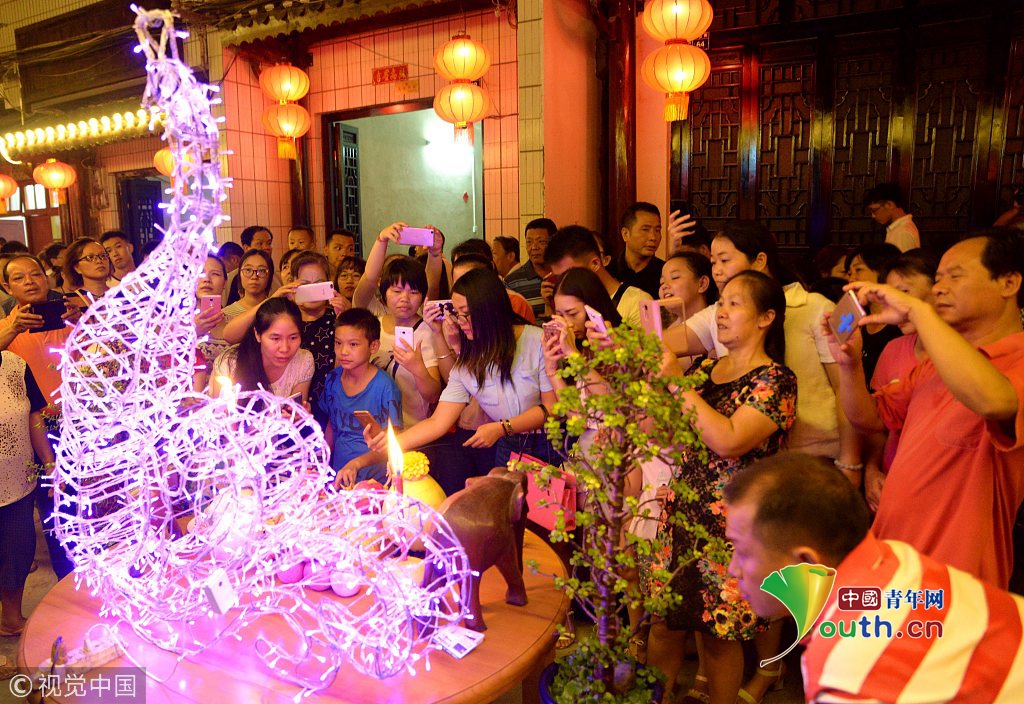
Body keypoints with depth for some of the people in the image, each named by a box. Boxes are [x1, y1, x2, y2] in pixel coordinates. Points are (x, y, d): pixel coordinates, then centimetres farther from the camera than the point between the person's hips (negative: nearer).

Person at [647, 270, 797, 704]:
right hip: (680, 510, 6)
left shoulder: (775, 380, -10)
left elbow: (729, 441, -25)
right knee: (663, 619, 12)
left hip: (730, 522, -6)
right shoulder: (704, 368, 9)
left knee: (719, 634, 8)